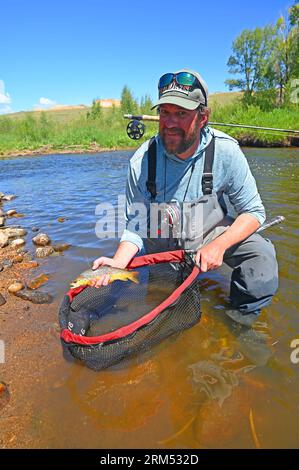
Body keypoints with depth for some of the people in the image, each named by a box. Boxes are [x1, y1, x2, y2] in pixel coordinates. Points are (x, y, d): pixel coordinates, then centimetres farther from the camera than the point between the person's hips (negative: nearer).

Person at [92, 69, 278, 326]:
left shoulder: (225, 151, -21)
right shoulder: (141, 161, -19)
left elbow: (253, 212, -14)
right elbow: (136, 225, -11)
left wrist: (219, 245, -30)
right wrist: (119, 262, -30)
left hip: (214, 233, -1)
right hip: (162, 241, 2)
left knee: (261, 255, -25)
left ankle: (239, 320, 2)